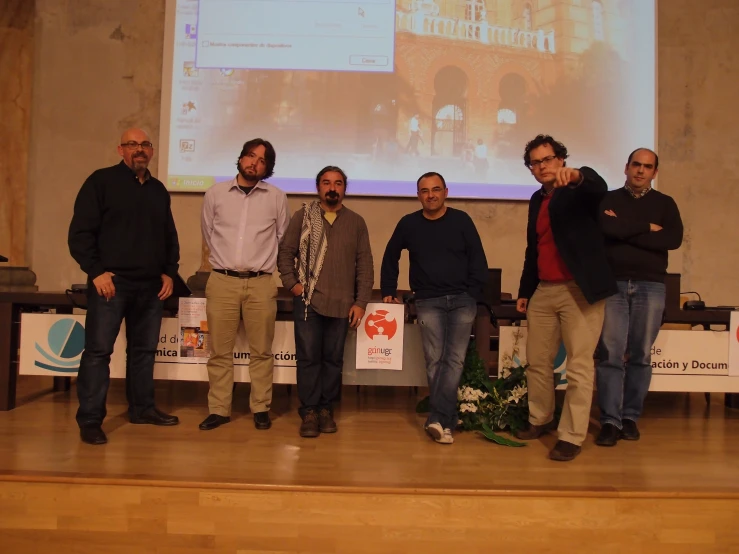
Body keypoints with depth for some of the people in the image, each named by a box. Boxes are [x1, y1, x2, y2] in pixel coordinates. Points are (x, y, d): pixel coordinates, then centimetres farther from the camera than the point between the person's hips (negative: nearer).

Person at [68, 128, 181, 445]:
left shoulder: (159, 190, 16)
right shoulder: (101, 181, -1)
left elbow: (170, 237, 20)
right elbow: (80, 232, -6)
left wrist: (169, 272, 10)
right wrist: (96, 271, -13)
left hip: (150, 285, 6)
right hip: (111, 281, -5)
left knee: (144, 349, 11)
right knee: (98, 350, -2)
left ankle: (142, 408, 23)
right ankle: (90, 419, 6)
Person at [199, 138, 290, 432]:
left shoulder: (277, 197, 4)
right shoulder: (215, 193, 6)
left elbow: (283, 239, 14)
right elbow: (208, 233, 17)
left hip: (261, 283, -1)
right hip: (221, 281, 1)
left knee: (261, 351, 5)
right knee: (220, 351, 6)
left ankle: (261, 409, 17)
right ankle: (218, 410, 16)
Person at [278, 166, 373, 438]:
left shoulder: (356, 222, 8)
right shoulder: (302, 216, 6)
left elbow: (365, 265, 6)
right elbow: (285, 252, 7)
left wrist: (361, 302, -1)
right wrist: (291, 283, -6)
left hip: (342, 304, 1)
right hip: (308, 301, -1)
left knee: (333, 359, 8)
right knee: (308, 357, 1)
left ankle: (326, 409, 20)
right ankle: (309, 411, 12)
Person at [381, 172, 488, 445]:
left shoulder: (461, 220, 2)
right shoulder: (408, 224, 6)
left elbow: (477, 260, 3)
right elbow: (390, 258, 17)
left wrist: (473, 295, -4)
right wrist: (389, 291, 14)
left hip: (462, 300, 0)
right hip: (428, 302, 1)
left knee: (454, 359, -8)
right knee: (434, 360, -3)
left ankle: (437, 419, -6)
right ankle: (446, 422, 5)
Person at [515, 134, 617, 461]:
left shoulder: (579, 191, -2)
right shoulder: (537, 200, 16)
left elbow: (600, 187, -27)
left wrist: (576, 175, -48)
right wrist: (524, 290, 19)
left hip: (580, 290, -6)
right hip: (543, 291, 7)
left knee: (579, 366, -4)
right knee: (537, 361, 12)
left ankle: (572, 437, 5)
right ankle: (540, 420, 29)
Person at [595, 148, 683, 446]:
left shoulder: (665, 203, 12)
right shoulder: (608, 199, 10)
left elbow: (674, 239, -6)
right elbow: (604, 228, -11)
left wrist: (624, 231, -7)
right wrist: (647, 228, -5)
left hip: (650, 286, 1)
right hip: (612, 284, -1)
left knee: (640, 355, 4)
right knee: (610, 354, -5)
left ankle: (630, 417, 14)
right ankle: (610, 421, 0)